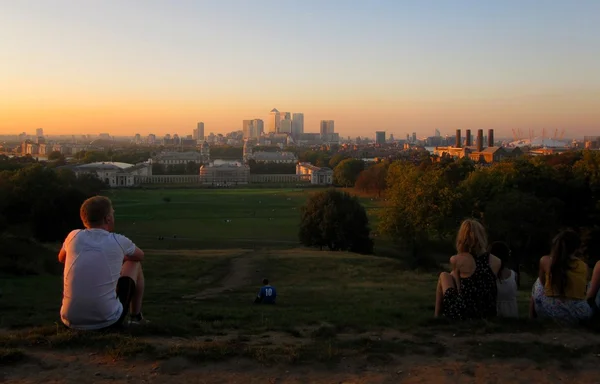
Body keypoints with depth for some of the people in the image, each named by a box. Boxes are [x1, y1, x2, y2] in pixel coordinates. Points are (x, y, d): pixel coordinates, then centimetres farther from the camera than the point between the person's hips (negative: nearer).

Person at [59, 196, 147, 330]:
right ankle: (136, 317, 35)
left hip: (71, 321, 3)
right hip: (108, 322, -3)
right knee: (135, 264, 19)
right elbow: (140, 256, 20)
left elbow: (61, 258, 27)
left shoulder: (73, 236, 2)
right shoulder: (118, 241, -4)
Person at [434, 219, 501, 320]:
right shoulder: (496, 262, -4)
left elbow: (459, 288, -1)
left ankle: (437, 317, 28)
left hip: (462, 314, -3)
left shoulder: (456, 260, -13)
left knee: (444, 276, 22)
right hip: (488, 314, 4)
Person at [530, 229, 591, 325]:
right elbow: (583, 292, 18)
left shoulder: (545, 261, 0)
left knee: (537, 285, 24)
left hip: (553, 312, -2)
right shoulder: (584, 266, 5)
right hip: (580, 315, 2)